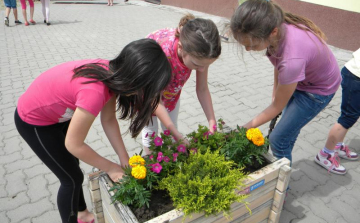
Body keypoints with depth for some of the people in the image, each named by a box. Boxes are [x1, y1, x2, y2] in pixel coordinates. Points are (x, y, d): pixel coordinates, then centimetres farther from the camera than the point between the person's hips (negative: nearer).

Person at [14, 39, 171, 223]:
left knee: (71, 165, 23)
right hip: (33, 122, -8)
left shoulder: (112, 73, -17)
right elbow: (73, 144, -28)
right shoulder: (95, 91, -41)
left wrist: (125, 159, -10)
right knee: (72, 178, 4)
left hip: (57, 112, 8)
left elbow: (108, 119, -7)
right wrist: (110, 168, -15)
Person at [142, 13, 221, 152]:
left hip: (171, 86, 4)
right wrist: (179, 137, -33)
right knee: (150, 131, 2)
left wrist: (213, 124, -21)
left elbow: (202, 90, -16)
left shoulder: (199, 53, -31)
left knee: (171, 130, 9)